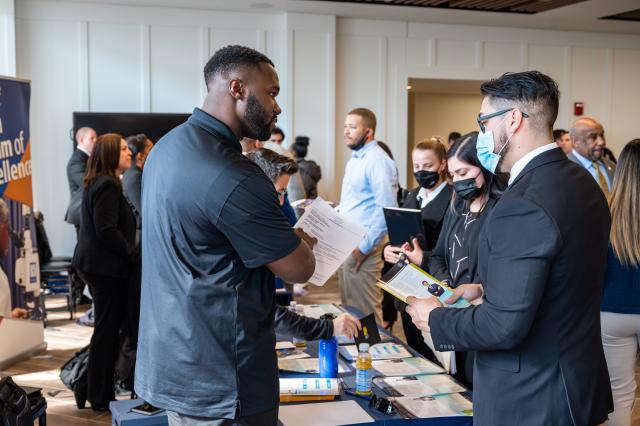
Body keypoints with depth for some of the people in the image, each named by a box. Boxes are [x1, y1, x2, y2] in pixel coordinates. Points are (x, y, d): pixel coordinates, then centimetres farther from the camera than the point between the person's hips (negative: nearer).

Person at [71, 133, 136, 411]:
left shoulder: (98, 183, 16)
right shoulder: (107, 185, -16)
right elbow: (106, 230, -23)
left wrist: (129, 254, 14)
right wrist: (133, 254, -15)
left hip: (97, 263, 10)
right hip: (106, 266, -10)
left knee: (106, 328, 16)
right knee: (107, 330, -3)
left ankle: (101, 393, 25)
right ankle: (101, 398, 6)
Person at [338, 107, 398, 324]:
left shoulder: (377, 160, -14)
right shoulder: (354, 160, 16)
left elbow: (387, 210, -21)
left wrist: (365, 247, -20)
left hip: (361, 246, -9)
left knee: (364, 312, -2)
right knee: (349, 309, 16)